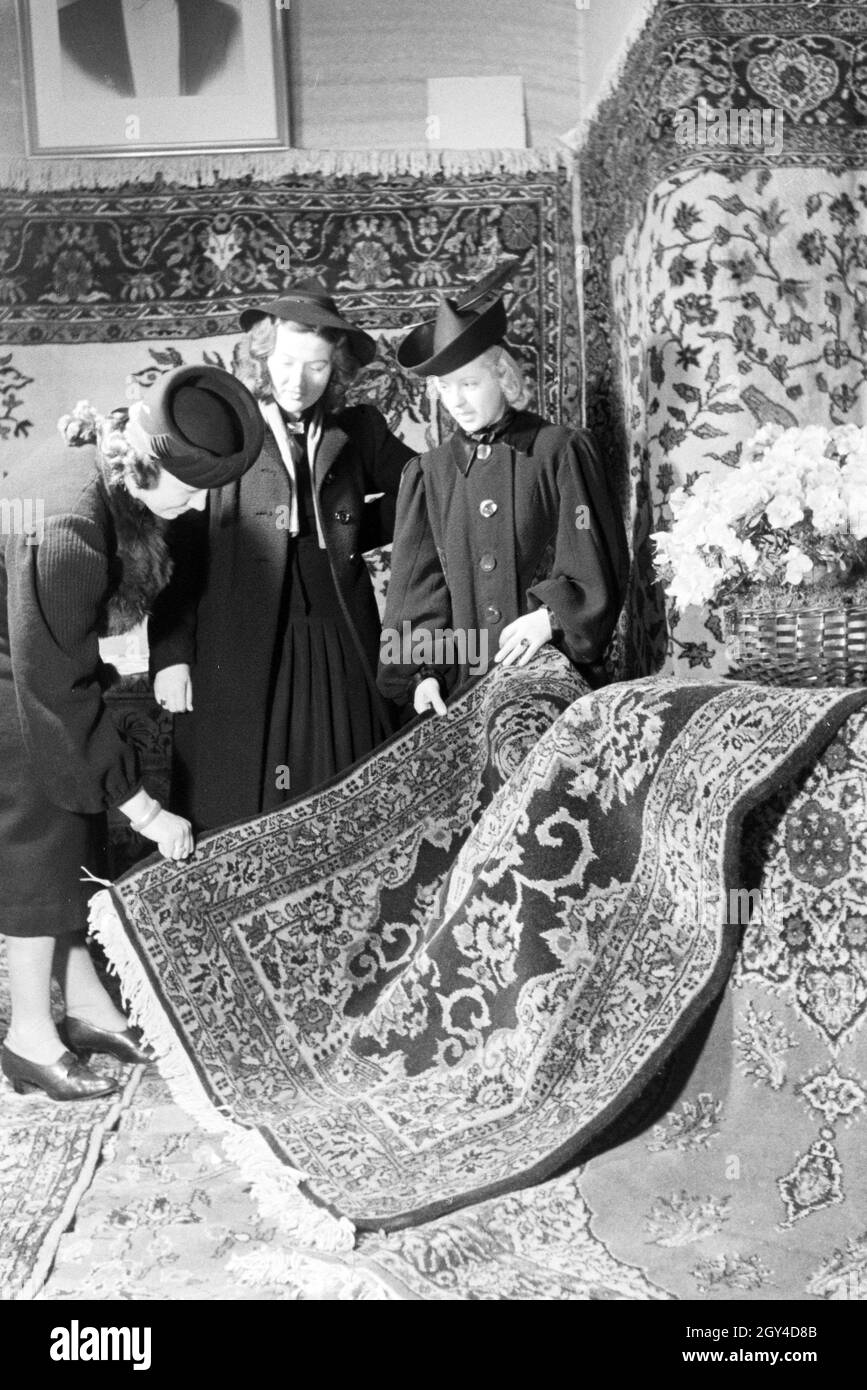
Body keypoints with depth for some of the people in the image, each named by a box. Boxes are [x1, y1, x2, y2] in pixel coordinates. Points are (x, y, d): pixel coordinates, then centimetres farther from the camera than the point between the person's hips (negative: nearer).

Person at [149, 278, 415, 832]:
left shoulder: (357, 432, 10)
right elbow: (176, 549, -1)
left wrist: (352, 531, 6)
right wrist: (170, 654, -8)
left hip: (341, 655, 3)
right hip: (238, 656, -2)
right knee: (237, 825, 0)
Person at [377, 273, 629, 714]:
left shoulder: (561, 452, 1)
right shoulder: (428, 473, 9)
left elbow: (596, 563, -2)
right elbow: (418, 583, 5)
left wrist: (550, 618, -18)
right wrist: (422, 671, -8)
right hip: (462, 682, 2)